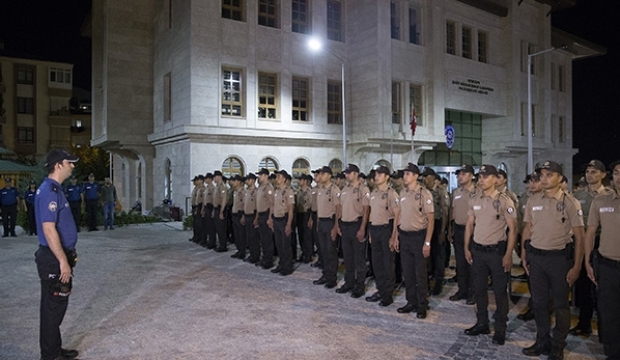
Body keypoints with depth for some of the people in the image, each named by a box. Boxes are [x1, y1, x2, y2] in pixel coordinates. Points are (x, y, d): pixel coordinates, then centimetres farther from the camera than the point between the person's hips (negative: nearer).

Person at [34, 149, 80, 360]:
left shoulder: (54, 189, 12)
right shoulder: (49, 192, -19)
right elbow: (48, 229, -25)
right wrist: (63, 261, -24)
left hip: (58, 257, 10)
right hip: (54, 259, -10)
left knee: (57, 305, 18)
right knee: (53, 307, 1)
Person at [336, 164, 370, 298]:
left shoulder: (363, 189, -10)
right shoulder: (344, 189, 12)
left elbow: (366, 210, -13)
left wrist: (362, 228, -18)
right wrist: (339, 224, 14)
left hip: (356, 225, -7)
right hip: (344, 226, 7)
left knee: (359, 258, 2)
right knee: (347, 256, 15)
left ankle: (360, 286, 13)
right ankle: (349, 283, 27)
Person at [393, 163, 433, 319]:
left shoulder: (424, 194, -11)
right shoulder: (402, 193, 7)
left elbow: (430, 219, -11)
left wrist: (427, 242, -15)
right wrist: (396, 237, 12)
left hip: (418, 236, -6)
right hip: (404, 236, 6)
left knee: (420, 273, 4)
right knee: (407, 272, 12)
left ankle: (422, 305, 17)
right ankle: (411, 302, 25)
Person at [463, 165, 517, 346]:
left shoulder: (505, 201, -10)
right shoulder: (474, 200, 5)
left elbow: (512, 229, -9)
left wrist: (508, 254, -13)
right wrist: (466, 248, 9)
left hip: (497, 251, -5)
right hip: (477, 250, 5)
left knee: (500, 292, 6)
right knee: (479, 289, 14)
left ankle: (500, 329, 20)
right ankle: (482, 324, 29)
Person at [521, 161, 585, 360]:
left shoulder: (570, 203, -9)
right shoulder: (533, 200, 4)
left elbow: (579, 236, -8)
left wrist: (576, 267, -10)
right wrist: (524, 255, 8)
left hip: (559, 257, -4)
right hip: (535, 256, 4)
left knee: (560, 304, 10)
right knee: (539, 301, 14)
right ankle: (542, 341, 30)